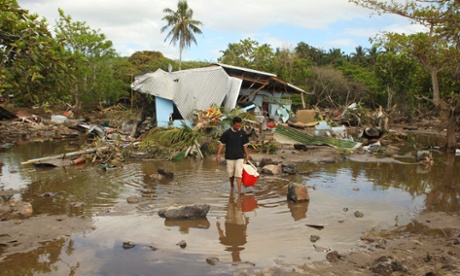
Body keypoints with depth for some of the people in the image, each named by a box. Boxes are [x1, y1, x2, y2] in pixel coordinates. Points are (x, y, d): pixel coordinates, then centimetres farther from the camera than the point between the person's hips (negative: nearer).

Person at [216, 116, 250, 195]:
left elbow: (244, 145, 10)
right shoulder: (227, 133, -6)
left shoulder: (242, 133, 1)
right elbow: (222, 144, -2)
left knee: (239, 173, -8)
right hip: (230, 156, 0)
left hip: (240, 156, 0)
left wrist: (247, 155, 13)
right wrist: (218, 154, -6)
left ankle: (239, 190, -8)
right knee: (231, 172, 10)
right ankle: (231, 185, 35)